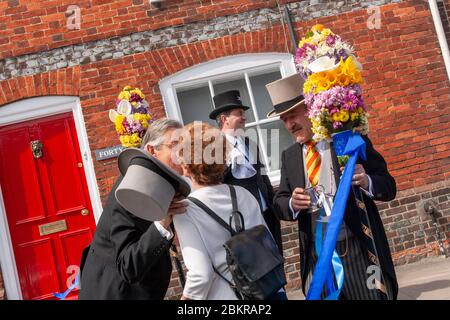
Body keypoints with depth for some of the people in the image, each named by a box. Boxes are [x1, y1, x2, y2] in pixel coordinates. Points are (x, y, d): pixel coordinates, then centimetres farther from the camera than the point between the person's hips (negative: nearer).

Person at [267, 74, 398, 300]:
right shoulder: (289, 156, 10)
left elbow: (389, 187, 1)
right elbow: (279, 202, 10)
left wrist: (366, 181, -22)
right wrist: (292, 203, -14)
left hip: (360, 251, -3)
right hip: (316, 257, 3)